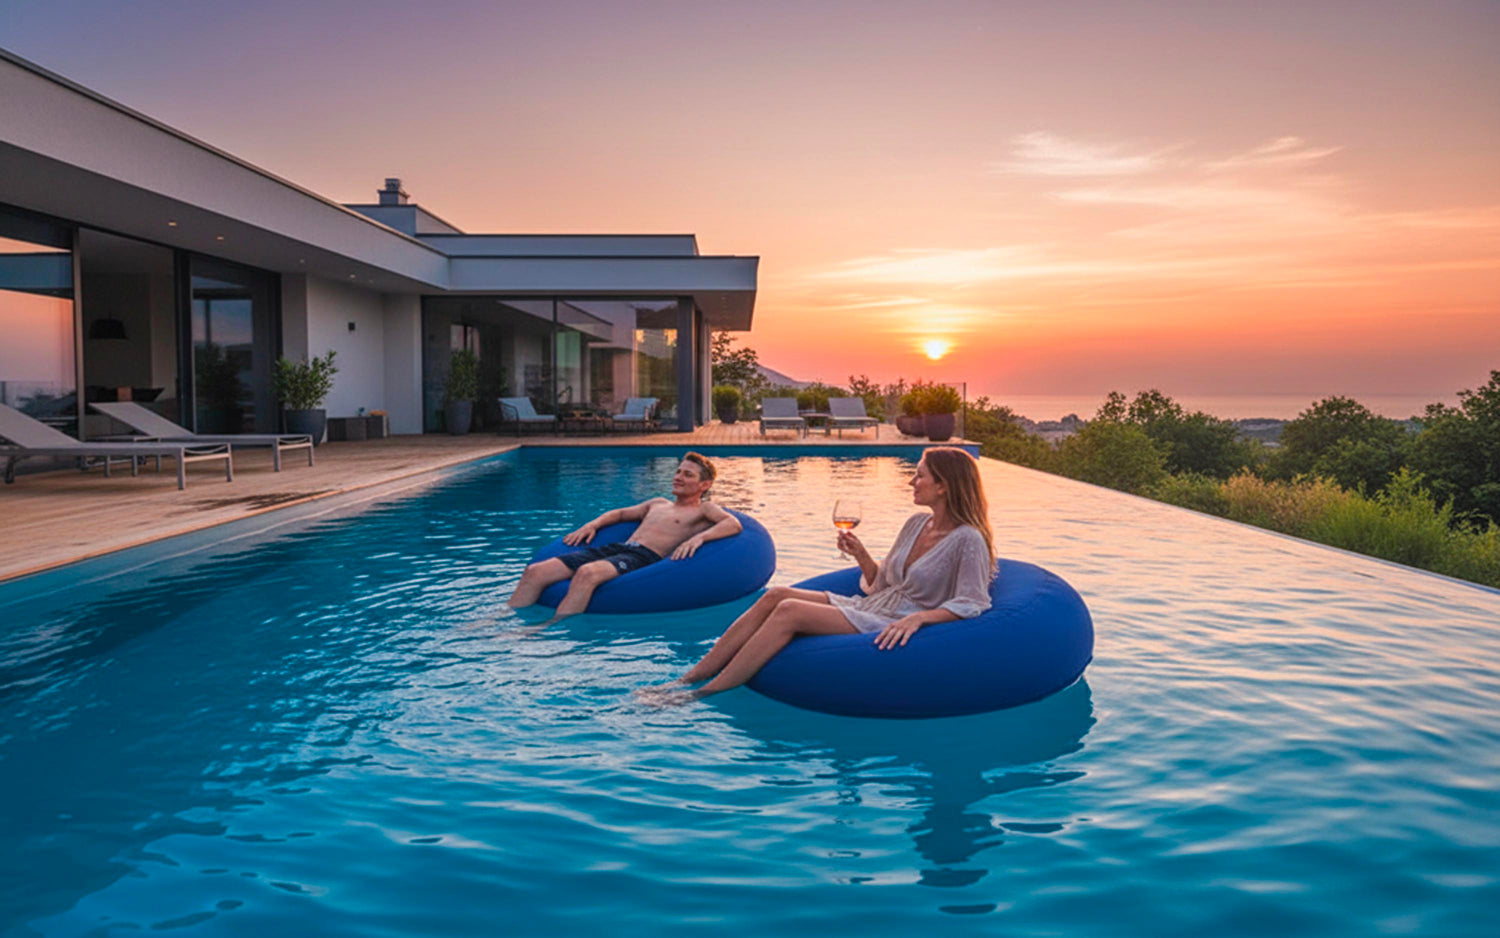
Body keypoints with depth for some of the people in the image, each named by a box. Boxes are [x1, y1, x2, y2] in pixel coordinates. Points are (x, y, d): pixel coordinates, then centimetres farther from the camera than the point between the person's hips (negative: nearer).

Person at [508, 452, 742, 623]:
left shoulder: (703, 510, 12)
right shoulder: (658, 504, 32)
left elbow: (734, 524, -6)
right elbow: (621, 513, 44)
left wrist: (699, 537, -20)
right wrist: (593, 524, 26)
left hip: (644, 557, -7)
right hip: (617, 547, 7)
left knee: (587, 573, -39)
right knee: (536, 571, -11)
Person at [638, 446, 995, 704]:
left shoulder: (968, 540, -9)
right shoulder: (917, 523, 14)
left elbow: (972, 604, -16)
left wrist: (917, 618, -27)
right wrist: (860, 553, 4)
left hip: (891, 627, -8)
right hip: (866, 608, 8)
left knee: (790, 611, -26)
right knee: (776, 595, -14)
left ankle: (705, 694, -23)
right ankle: (690, 678, -15)